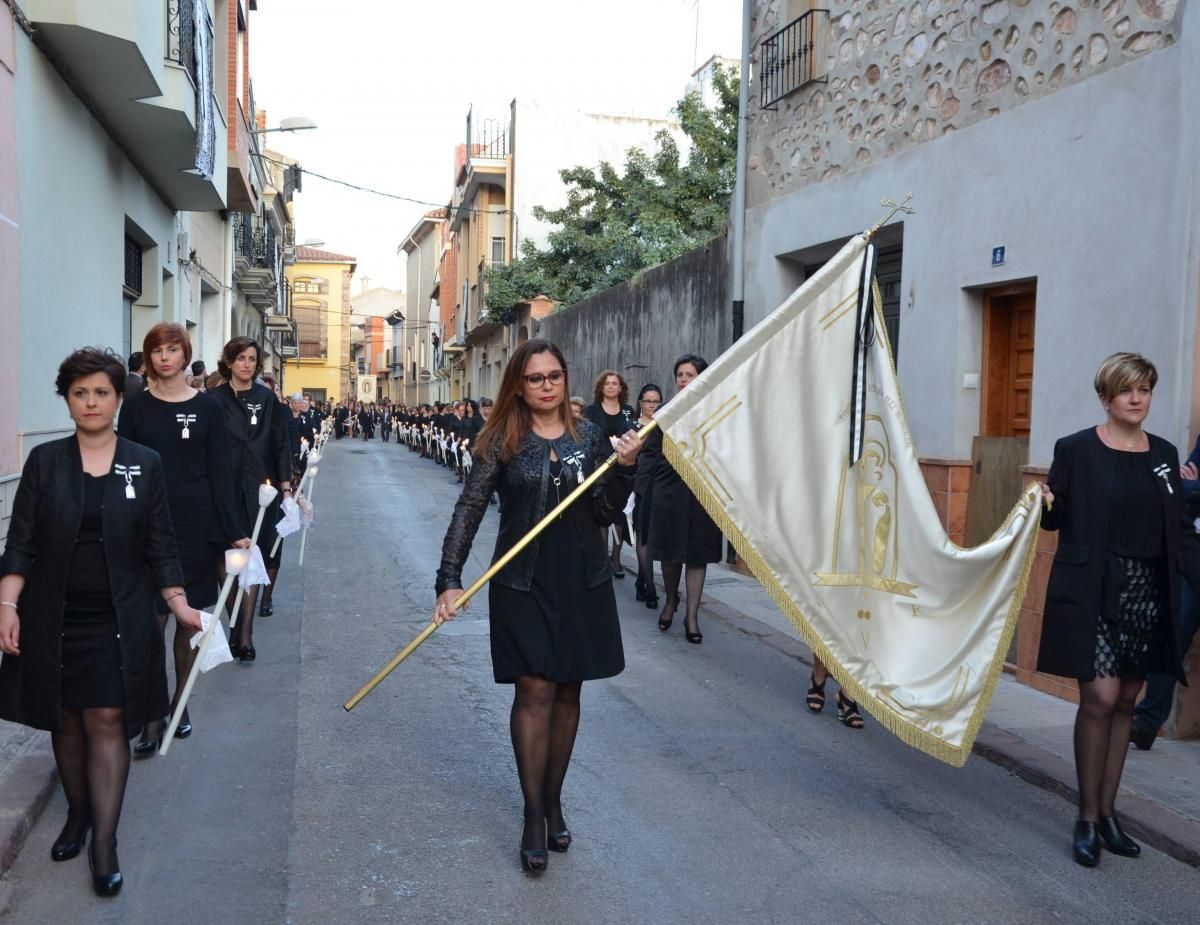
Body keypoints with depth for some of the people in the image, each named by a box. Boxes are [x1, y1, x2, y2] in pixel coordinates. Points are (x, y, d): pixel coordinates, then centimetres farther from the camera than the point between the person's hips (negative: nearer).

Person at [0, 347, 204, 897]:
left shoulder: (145, 464, 1)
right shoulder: (44, 461, 1)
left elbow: (160, 546, 3)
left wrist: (180, 604, -5)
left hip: (118, 620, -1)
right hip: (53, 619, 1)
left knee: (107, 721, -3)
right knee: (65, 720, 12)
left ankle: (105, 843, 2)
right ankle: (77, 816, 30)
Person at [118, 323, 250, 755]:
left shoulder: (206, 407, 2)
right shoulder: (136, 405, 2)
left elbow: (220, 471, 2)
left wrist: (235, 530, -3)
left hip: (196, 523, 1)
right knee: (152, 618, -4)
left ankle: (179, 704, 23)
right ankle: (151, 718, 2)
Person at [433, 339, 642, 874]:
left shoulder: (589, 438, 3)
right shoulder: (503, 442, -4)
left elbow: (606, 514, 3)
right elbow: (469, 509, -8)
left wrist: (626, 468, -13)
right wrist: (449, 580, -16)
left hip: (582, 582, 3)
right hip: (524, 582, -3)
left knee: (567, 691, 10)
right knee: (535, 691, -5)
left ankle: (553, 802, 25)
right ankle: (533, 818, 4)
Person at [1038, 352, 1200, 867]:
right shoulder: (1076, 450, -3)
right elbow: (1056, 519, 0)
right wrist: (1045, 505, -22)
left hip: (1147, 594, 5)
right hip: (1092, 593, -5)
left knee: (1125, 702, 10)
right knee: (1100, 698, -10)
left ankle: (1107, 812, 22)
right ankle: (1088, 819, 4)